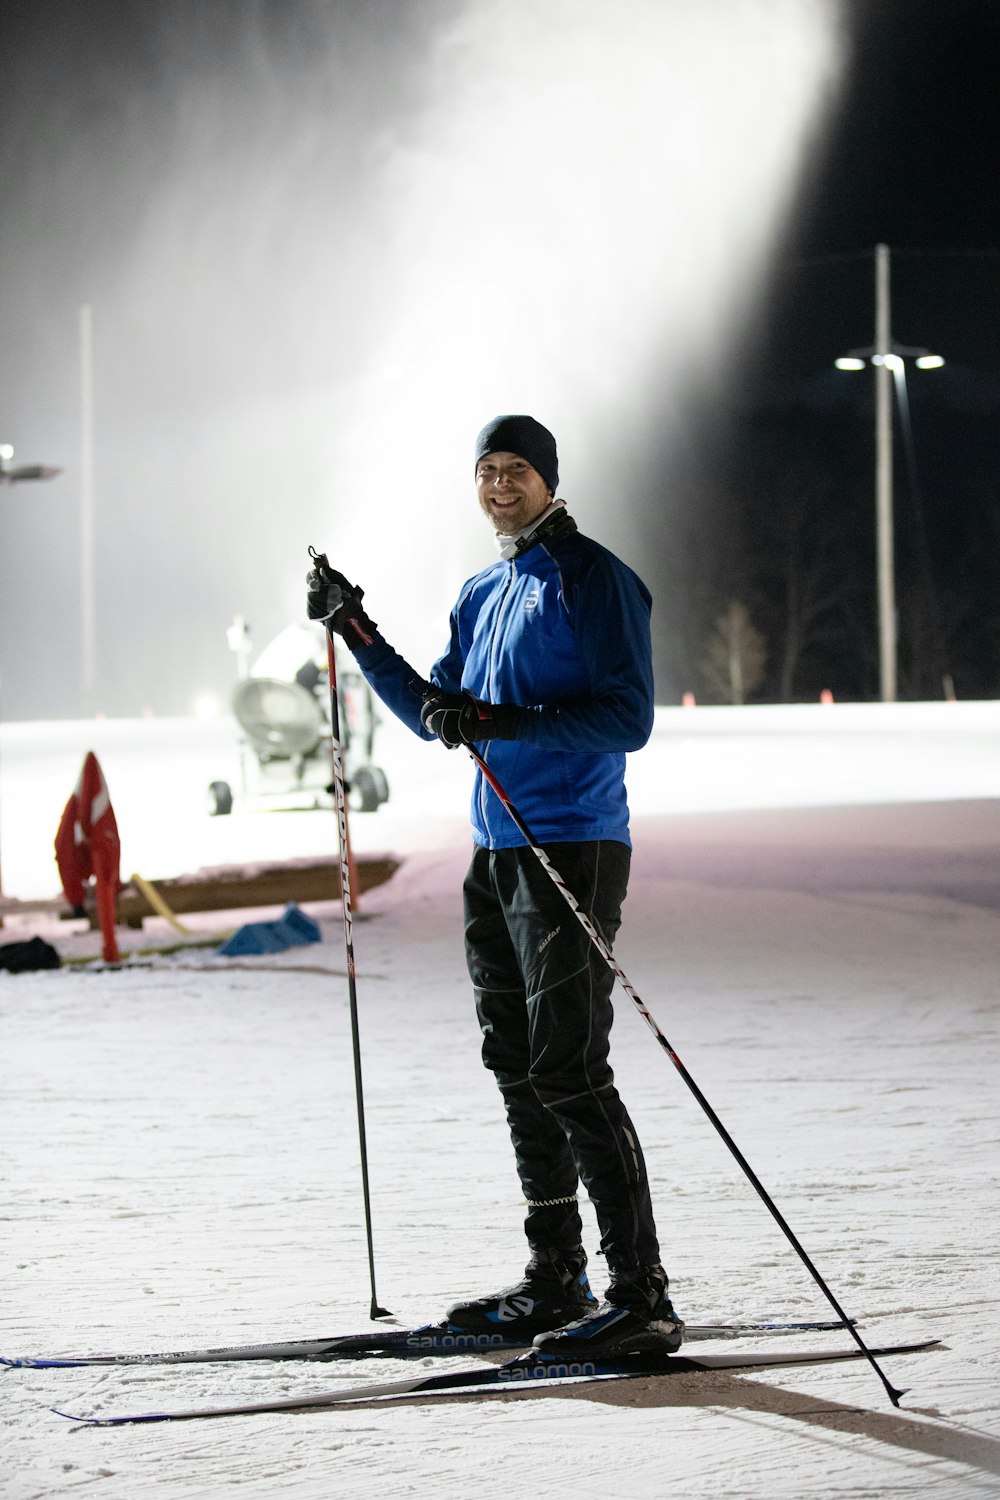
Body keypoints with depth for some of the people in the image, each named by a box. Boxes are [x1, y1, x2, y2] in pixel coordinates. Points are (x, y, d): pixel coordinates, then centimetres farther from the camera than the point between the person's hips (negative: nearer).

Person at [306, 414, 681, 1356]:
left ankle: (641, 1298, -12)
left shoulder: (593, 579, -7)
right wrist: (356, 633, 16)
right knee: (519, 1073, 11)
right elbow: (432, 714, 25)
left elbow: (629, 716, -16)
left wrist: (508, 722, -26)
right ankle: (555, 1286, 19)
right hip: (496, 856, 9)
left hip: (573, 850, -9)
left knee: (569, 1075, -13)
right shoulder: (482, 595, 17)